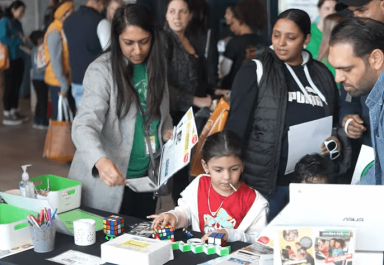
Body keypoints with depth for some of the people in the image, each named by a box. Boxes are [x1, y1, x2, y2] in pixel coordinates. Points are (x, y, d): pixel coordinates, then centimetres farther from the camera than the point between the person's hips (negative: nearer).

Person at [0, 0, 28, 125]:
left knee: (17, 86, 10)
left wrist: (24, 40, -1)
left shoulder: (18, 23, 15)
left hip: (19, 58, 7)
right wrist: (20, 40, -15)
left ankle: (14, 112, 19)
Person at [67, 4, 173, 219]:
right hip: (110, 180, -5)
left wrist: (167, 132, -4)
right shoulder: (102, 71, -15)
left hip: (147, 177, 5)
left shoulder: (156, 65, 2)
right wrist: (101, 161, -46)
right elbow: (85, 125, -27)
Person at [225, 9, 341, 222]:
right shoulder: (254, 72, -4)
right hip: (264, 180, -3)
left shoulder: (323, 75, 8)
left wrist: (336, 140, -4)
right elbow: (237, 124, -7)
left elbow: (335, 123, 18)